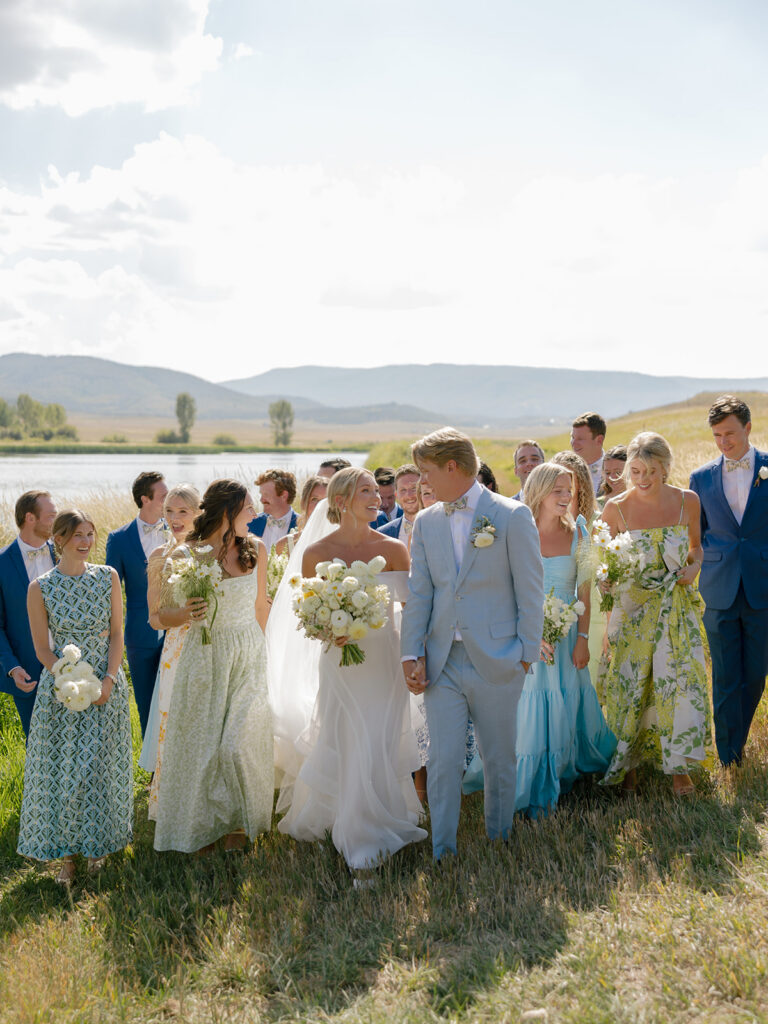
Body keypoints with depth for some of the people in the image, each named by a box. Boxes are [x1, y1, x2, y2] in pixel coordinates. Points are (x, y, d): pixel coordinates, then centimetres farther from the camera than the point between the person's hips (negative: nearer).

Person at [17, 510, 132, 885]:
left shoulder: (107, 577, -1)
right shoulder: (40, 588, -6)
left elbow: (117, 634, 1)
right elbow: (42, 649, -3)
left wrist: (109, 679, -12)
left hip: (106, 684, 1)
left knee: (100, 765, 6)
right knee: (60, 767, 3)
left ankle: (98, 843, 26)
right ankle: (66, 852, 18)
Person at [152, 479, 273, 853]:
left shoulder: (256, 549, 0)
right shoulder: (191, 553, -8)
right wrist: (189, 613, -24)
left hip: (248, 657, 1)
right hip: (204, 656, -1)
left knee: (239, 741, -3)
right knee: (200, 740, 6)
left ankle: (239, 822, 17)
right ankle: (202, 824, 23)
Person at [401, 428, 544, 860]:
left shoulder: (513, 516, -5)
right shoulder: (426, 522, 8)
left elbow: (530, 591, -4)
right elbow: (419, 594, 8)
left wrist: (527, 653, -6)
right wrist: (411, 655, 0)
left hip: (496, 662, -3)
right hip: (442, 663, 3)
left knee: (500, 760, 11)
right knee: (444, 761, 0)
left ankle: (499, 846, 29)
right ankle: (442, 854, 11)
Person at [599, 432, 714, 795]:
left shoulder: (687, 501, -4)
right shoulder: (615, 508, -9)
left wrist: (693, 567, -7)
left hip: (677, 608, 1)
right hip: (632, 608, -1)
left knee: (680, 680, -3)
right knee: (629, 684, 6)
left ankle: (678, 767, 12)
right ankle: (627, 764, 24)